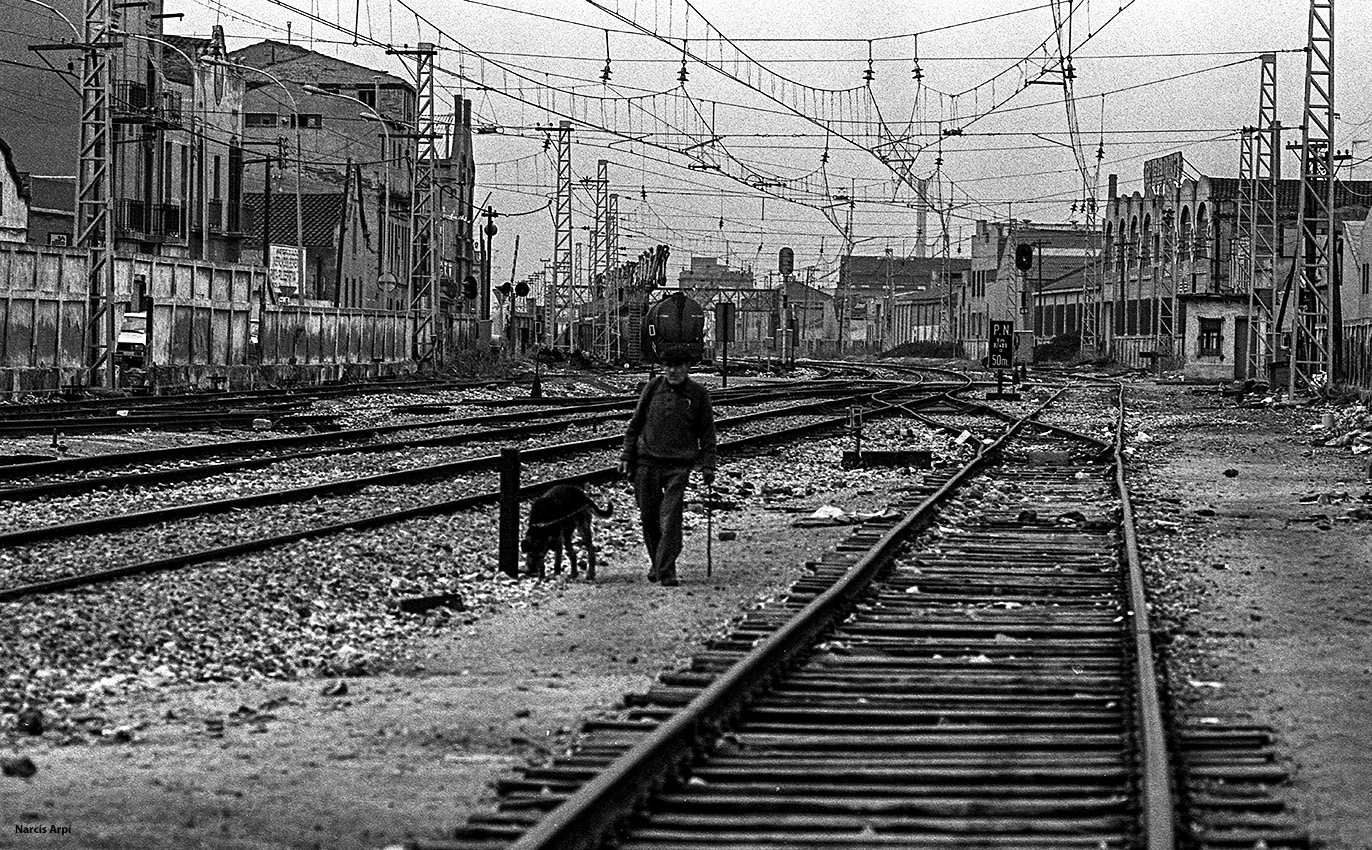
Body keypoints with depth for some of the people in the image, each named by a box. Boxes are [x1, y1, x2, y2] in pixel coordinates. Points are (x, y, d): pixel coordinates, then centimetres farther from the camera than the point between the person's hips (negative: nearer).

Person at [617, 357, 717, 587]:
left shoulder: (699, 394, 2)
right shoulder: (653, 387, 5)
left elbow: (707, 433, 7)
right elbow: (635, 423, 10)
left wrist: (707, 465, 0)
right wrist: (627, 456, 6)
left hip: (679, 466, -2)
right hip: (647, 462, 2)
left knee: (670, 518, -11)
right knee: (648, 516, 7)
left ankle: (666, 571, -9)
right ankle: (656, 561, 27)